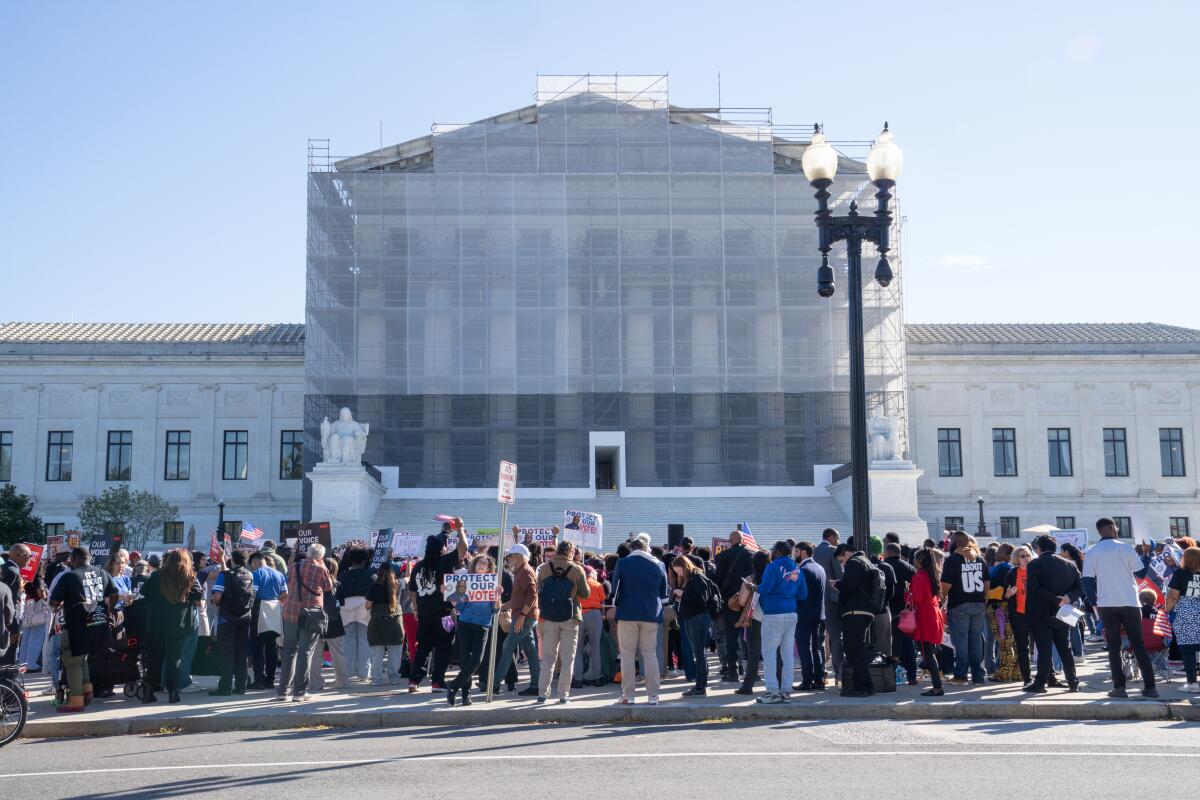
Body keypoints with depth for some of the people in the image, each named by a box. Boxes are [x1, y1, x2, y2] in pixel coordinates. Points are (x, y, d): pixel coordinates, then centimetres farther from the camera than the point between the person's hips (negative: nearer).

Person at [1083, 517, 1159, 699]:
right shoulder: (1125, 548, -3)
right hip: (1129, 602, 0)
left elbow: (1087, 581, -3)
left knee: (1113, 646, 5)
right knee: (1138, 644, 6)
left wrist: (1094, 602, 7)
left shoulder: (1091, 553, 0)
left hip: (1106, 604, 0)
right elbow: (1142, 573, 2)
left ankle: (1119, 687, -2)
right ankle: (1150, 687, 3)